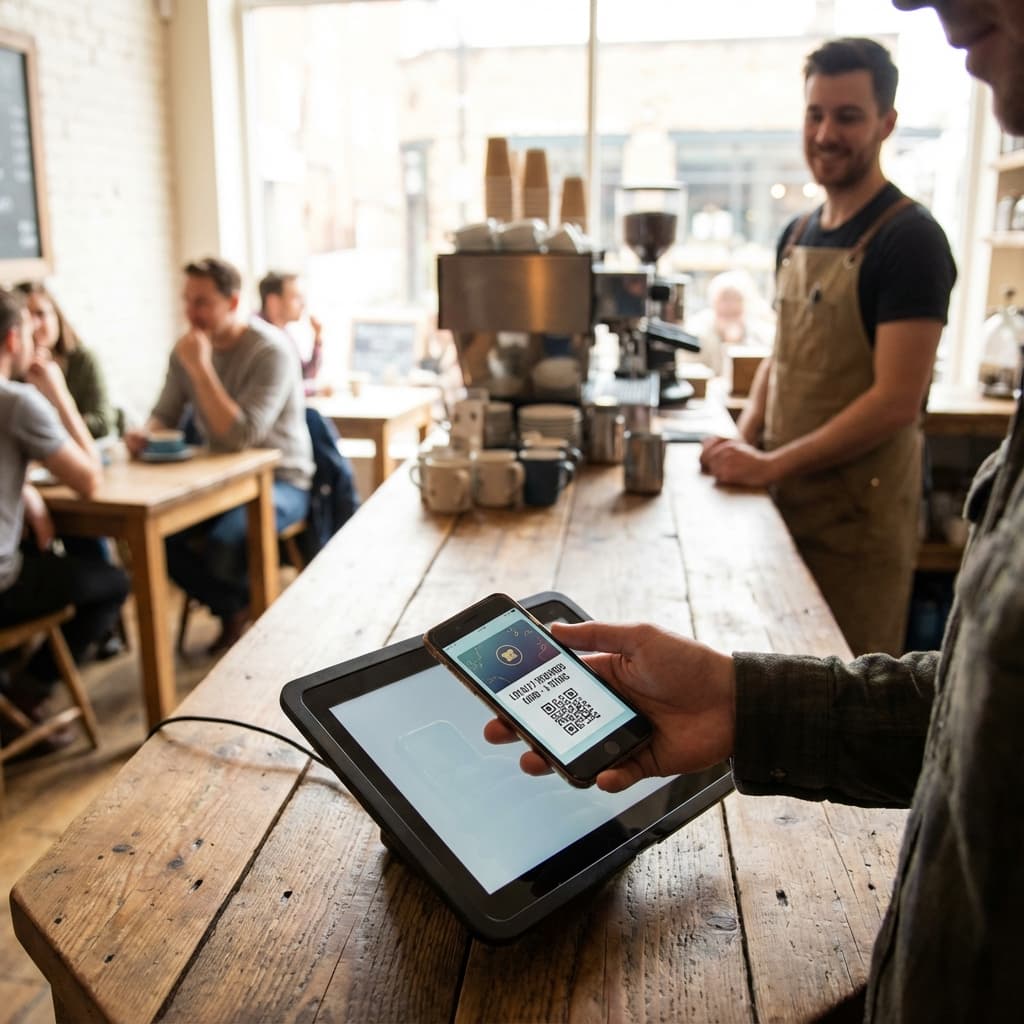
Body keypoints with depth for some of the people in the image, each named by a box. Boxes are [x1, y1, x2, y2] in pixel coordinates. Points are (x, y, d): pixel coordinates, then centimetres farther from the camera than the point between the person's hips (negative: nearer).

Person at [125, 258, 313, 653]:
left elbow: (243, 435, -27)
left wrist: (201, 368, -28)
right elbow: (164, 414, 11)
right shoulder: (187, 349, 2)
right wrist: (145, 433, -13)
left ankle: (255, 610, 5)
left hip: (279, 480, -6)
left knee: (222, 544, -32)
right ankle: (234, 610, 7)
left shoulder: (270, 350, -18)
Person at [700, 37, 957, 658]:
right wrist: (745, 441, 0)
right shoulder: (798, 234, 9)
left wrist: (771, 464, -19)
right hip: (786, 496, 7)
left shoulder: (908, 238, -13)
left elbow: (896, 401, -19)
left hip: (860, 513, -6)